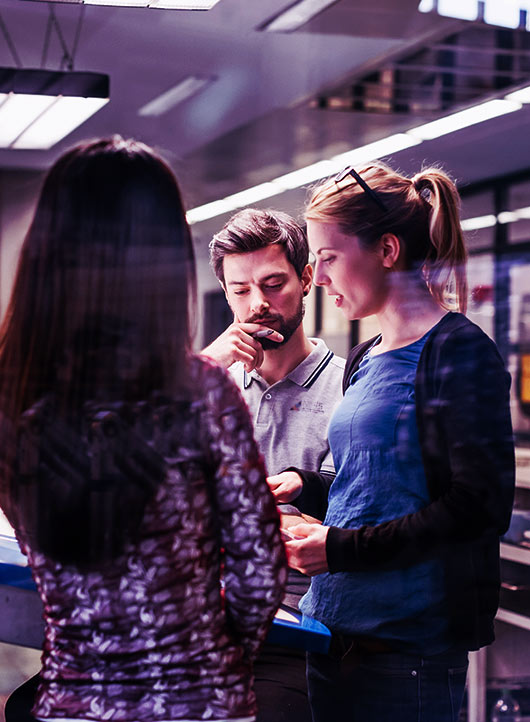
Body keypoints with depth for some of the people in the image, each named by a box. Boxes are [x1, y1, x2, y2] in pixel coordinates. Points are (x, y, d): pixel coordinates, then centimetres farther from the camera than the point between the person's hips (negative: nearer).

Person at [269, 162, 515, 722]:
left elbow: (479, 507, -17)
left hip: (408, 647, -8)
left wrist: (342, 549, -18)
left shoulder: (457, 351, -11)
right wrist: (306, 486, 4)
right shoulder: (364, 361, 14)